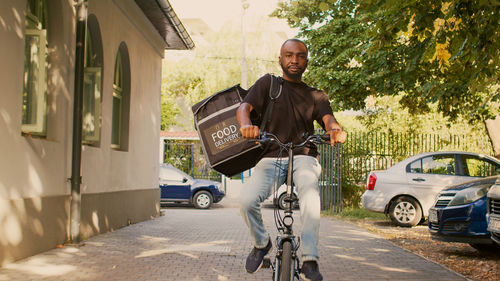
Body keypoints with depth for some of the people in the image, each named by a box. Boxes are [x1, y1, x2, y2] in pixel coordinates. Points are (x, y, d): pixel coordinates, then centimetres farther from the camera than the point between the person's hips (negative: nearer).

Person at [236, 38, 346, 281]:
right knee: (247, 199, -26)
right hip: (270, 157, 1)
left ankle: (310, 261, -32)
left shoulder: (316, 95, 17)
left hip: (303, 156, 0)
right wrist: (246, 123, -27)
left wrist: (335, 129, -28)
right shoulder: (268, 83, 13)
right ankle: (261, 244, 4)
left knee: (309, 188, -35)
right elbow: (244, 106, -2)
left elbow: (327, 118, -2)